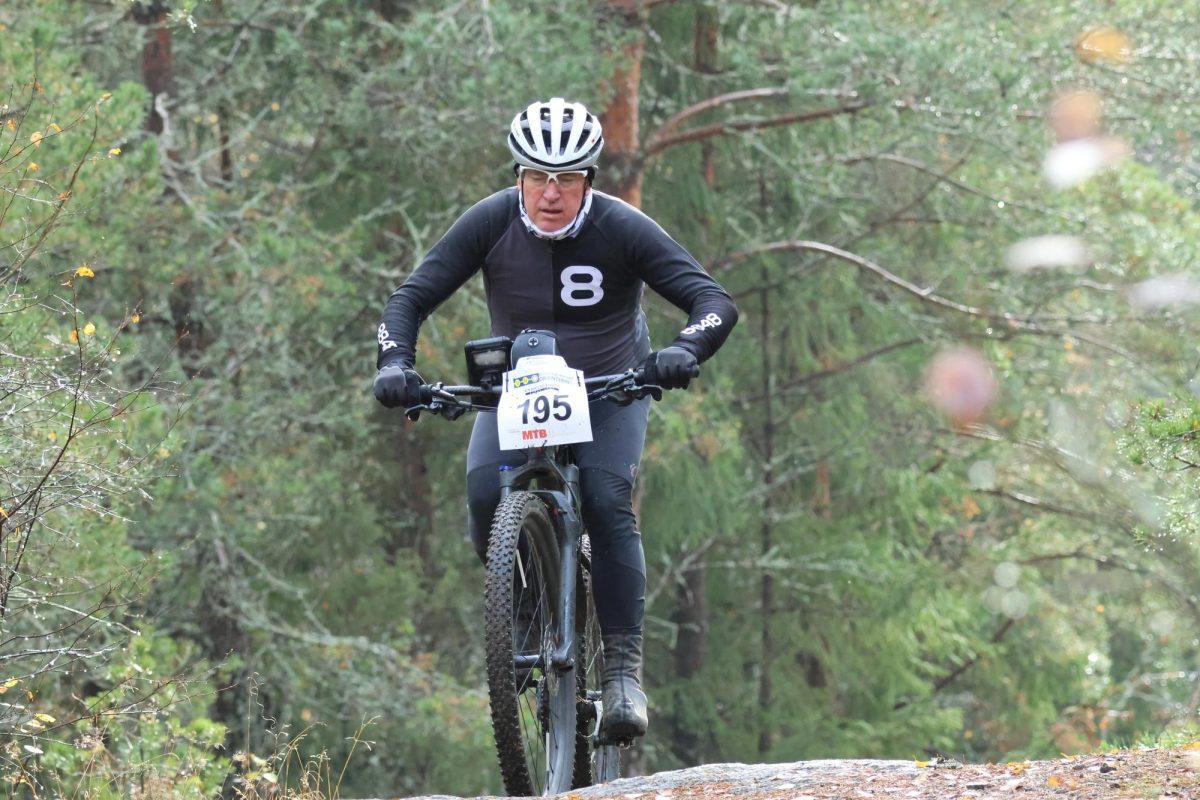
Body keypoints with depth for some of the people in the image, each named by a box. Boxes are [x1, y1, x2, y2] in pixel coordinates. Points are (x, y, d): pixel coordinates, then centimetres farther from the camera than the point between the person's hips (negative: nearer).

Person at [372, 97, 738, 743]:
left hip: (610, 389, -1)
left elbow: (714, 302, -26)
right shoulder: (491, 222, -18)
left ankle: (623, 671, -20)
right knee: (485, 495, -24)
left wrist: (684, 351, -47)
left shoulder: (622, 229, -22)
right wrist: (394, 362, -35)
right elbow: (412, 296, -16)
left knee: (608, 507, -24)